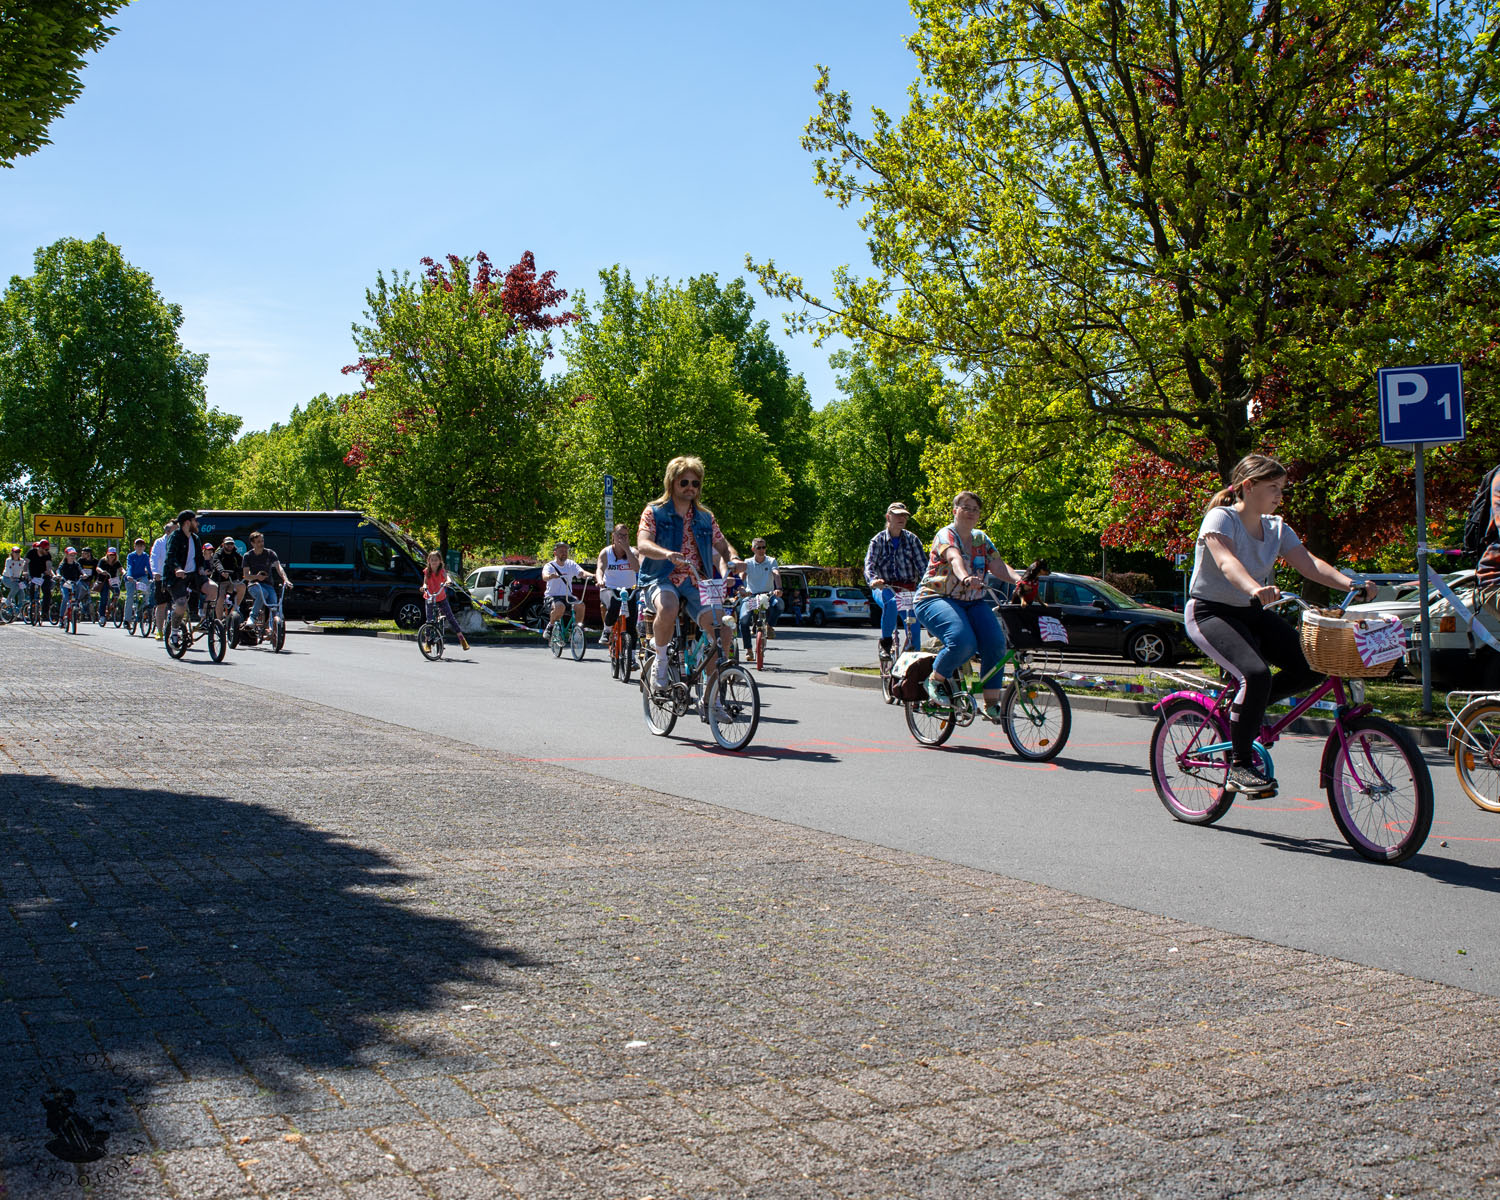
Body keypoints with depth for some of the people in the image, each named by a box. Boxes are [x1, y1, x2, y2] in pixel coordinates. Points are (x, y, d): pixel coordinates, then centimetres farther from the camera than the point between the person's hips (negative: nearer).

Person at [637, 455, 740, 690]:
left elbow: (723, 545, 14)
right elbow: (642, 545, -12)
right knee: (668, 609, -40)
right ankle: (660, 661, -13)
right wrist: (667, 554, -34)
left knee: (724, 632, -19)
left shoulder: (705, 518, 17)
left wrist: (733, 558, -11)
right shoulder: (654, 512, 3)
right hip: (662, 581, -4)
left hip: (696, 585, 4)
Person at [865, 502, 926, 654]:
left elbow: (922, 565, -2)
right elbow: (869, 564, -10)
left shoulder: (912, 539, 5)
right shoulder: (878, 540, 2)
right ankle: (886, 640, -18)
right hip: (885, 588, -2)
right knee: (892, 603, -36)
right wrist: (873, 580, -32)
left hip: (908, 588, 2)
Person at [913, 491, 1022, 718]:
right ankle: (935, 680, -5)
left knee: (995, 642, -19)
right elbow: (954, 558, -28)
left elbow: (998, 566, 0)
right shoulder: (946, 535, -6)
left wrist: (1020, 580, -21)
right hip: (936, 599, -6)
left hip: (973, 603, 6)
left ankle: (992, 702, -9)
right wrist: (965, 578, -50)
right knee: (963, 642, -32)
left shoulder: (981, 539, 14)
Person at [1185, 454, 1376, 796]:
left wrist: (1350, 584, -23)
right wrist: (1255, 589, -52)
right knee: (1256, 674, -31)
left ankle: (1245, 706, 10)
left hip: (1253, 614, 7)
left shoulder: (1276, 529, 8)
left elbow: (1308, 562, -6)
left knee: (1311, 665, -12)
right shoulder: (1221, 518, -12)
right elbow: (1226, 561, -31)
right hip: (1210, 613, -7)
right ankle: (1240, 766, -18)